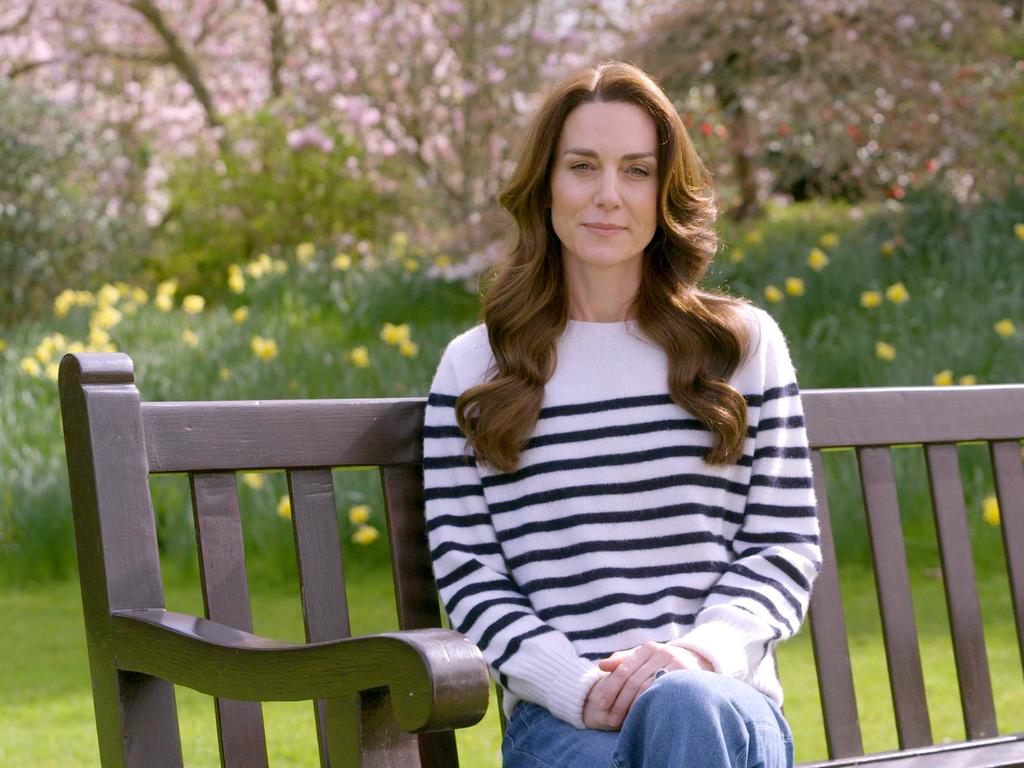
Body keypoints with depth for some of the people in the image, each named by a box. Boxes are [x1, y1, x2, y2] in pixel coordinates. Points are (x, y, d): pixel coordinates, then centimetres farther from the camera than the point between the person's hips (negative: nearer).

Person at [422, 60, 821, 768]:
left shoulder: (745, 345, 13)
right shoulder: (473, 367, 11)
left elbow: (786, 547, 9)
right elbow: (467, 576, 5)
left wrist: (705, 649, -11)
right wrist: (579, 686, -12)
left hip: (727, 697, 2)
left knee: (685, 706, -36)